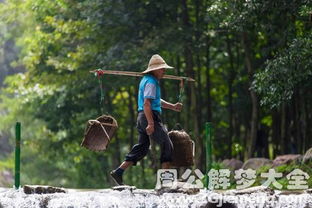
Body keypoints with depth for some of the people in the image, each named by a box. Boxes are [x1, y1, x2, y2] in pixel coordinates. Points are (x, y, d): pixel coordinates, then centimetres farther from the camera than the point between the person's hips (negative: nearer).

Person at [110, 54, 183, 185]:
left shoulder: (146, 80, 22)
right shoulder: (151, 82, -11)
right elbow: (147, 103, -21)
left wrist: (173, 107, 27)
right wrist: (151, 123, -26)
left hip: (142, 117, 10)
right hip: (150, 116, -10)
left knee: (142, 148, 10)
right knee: (166, 145, -3)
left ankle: (118, 172, 2)